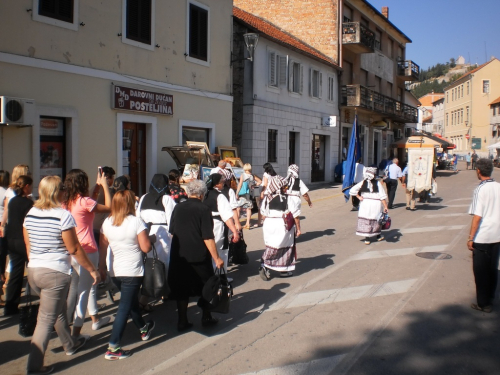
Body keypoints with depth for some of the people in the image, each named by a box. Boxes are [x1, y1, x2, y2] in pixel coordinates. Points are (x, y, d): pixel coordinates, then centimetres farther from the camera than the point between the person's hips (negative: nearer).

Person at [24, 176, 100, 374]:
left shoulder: (31, 213, 3)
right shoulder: (63, 215, -16)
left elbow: (28, 245, 12)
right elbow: (74, 249, -13)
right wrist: (92, 269, -4)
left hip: (33, 270, 7)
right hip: (56, 273, -7)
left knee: (59, 310, 25)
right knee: (46, 320, 3)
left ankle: (71, 344, 43)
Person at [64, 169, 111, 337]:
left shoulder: (66, 202, 5)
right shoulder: (84, 201, -17)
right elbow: (108, 207, -12)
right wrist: (104, 185, -4)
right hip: (86, 251, -8)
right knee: (83, 291, 0)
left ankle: (95, 319, 37)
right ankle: (76, 333, 3)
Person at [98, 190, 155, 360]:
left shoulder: (107, 223, 2)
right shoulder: (136, 221, -14)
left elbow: (102, 247, 8)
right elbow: (146, 248, -14)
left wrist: (102, 266, 18)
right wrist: (149, 238, 6)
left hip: (115, 271, 6)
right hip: (132, 271, -6)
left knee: (132, 301, 25)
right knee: (125, 307, 0)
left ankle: (143, 329, 45)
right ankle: (113, 348, 0)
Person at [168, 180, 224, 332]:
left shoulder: (178, 208, 3)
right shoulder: (204, 209, -12)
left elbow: (172, 232, 11)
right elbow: (208, 237, -16)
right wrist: (216, 258, -11)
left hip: (179, 256, 4)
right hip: (199, 256, -4)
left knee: (181, 289, 12)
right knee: (206, 287, 15)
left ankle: (182, 321, 15)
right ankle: (206, 317, 23)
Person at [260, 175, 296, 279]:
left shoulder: (266, 198, 1)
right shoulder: (287, 198, -11)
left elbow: (263, 213, 7)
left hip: (268, 224, 4)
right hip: (282, 225, -4)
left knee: (271, 247, 15)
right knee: (286, 247, 13)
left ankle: (264, 266, -2)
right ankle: (285, 270, 21)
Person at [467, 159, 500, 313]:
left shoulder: (480, 189, -16)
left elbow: (477, 216, -18)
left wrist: (471, 238, -12)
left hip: (482, 237, -6)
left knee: (480, 271, 5)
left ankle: (483, 303, 12)